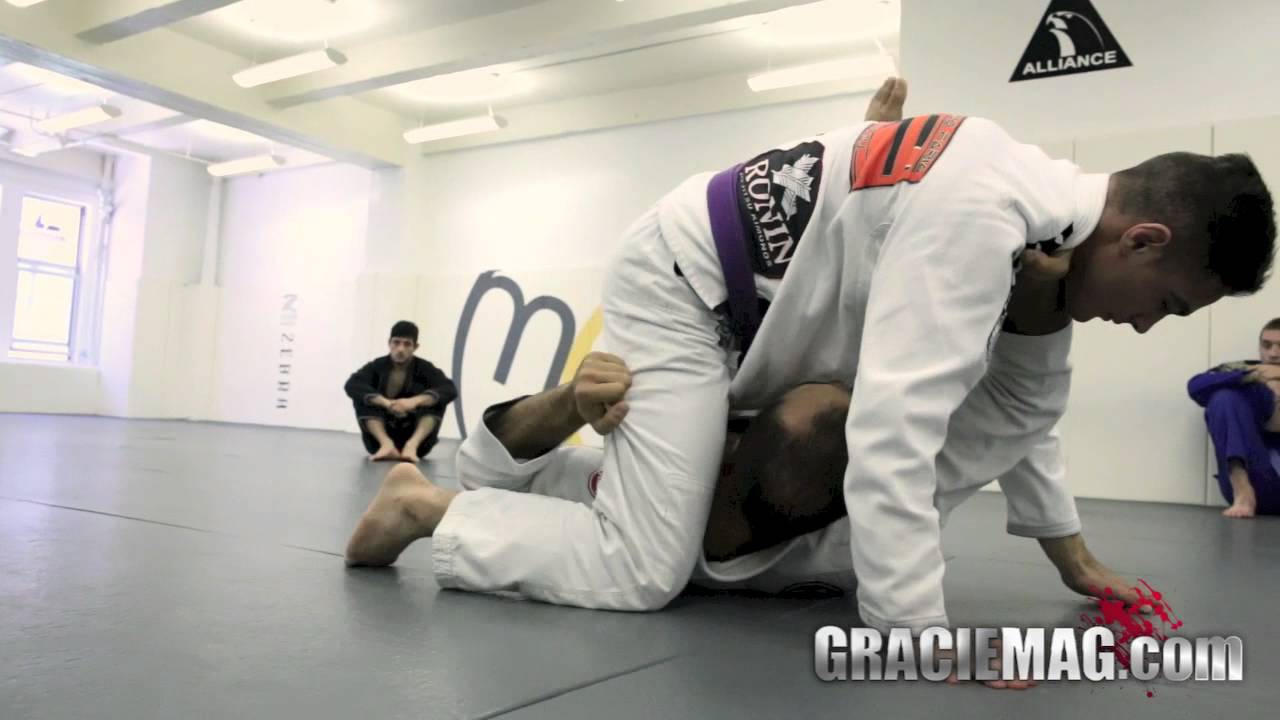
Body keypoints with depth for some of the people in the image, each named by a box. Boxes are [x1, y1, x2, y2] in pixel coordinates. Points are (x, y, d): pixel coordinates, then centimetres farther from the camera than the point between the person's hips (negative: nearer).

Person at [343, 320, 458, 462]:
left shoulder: (424, 368, -5)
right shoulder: (377, 366, -4)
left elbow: (450, 390, -22)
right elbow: (351, 385, -22)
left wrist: (415, 401, -38)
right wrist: (385, 402, -38)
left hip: (417, 435, 0)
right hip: (381, 435, 0)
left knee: (436, 398, -20)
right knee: (362, 397, -19)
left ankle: (412, 445, -37)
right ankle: (386, 444, -34)